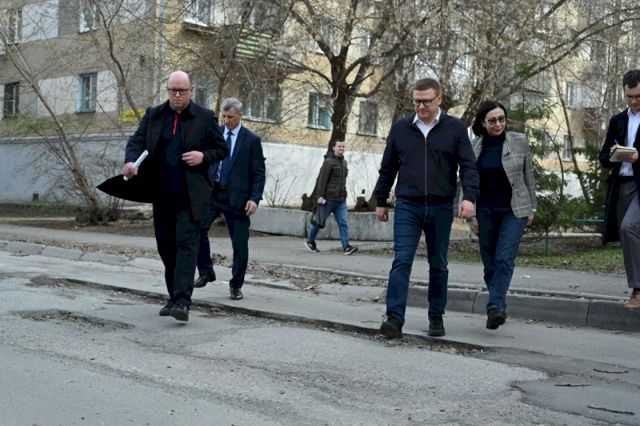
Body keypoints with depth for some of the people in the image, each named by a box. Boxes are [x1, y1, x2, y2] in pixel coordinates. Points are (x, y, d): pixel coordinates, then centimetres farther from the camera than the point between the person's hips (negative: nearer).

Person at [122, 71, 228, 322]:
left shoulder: (205, 118, 2)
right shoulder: (153, 115, 10)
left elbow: (222, 149, 8)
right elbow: (136, 141, 3)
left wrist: (204, 156, -12)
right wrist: (130, 161, -18)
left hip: (190, 195, -4)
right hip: (162, 194, 4)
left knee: (186, 243, -13)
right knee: (166, 246, 10)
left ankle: (182, 302, -17)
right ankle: (174, 297, 23)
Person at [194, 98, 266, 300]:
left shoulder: (251, 140, 0)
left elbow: (259, 173, -1)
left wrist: (255, 198, -12)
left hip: (237, 196, -2)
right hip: (212, 192, 2)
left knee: (240, 243, 0)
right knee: (198, 228, -15)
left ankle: (236, 285, 16)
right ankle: (206, 272, 3)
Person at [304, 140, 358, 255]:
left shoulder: (344, 162, 15)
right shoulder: (329, 162, -10)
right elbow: (322, 179, -15)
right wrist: (320, 196, -20)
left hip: (341, 200, 6)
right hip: (328, 199, -6)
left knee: (343, 223, -5)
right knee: (320, 221, 7)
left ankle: (346, 247, -10)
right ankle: (310, 241, 25)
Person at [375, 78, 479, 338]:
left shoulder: (455, 129, 3)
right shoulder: (400, 128, 8)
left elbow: (468, 167, -2)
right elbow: (387, 168, 14)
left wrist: (469, 197, -17)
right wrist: (381, 202, 15)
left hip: (441, 209, 0)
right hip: (407, 207, 0)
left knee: (438, 265, 10)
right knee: (401, 261, -10)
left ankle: (436, 318, 22)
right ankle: (395, 319, -15)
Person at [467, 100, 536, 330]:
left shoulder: (519, 142, -1)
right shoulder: (473, 147, 1)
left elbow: (529, 176, 6)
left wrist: (531, 208, 7)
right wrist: (470, 215, 2)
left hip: (514, 210, -2)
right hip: (485, 211, 2)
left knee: (504, 257, -16)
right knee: (490, 262, 7)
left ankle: (495, 306, -21)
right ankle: (499, 306, 21)